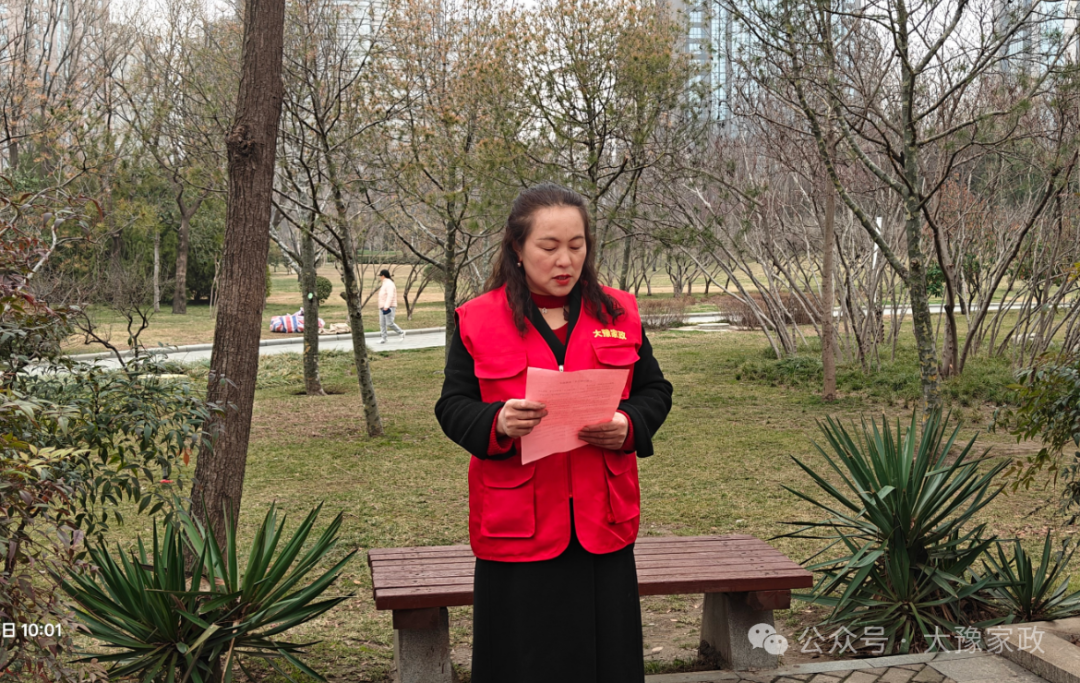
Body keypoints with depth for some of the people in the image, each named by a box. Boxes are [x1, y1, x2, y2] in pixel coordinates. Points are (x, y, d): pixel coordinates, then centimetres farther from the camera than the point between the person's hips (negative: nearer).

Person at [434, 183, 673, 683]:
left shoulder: (619, 314, 8)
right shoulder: (478, 321, 0)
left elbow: (655, 391, 12)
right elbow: (452, 406, 1)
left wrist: (628, 425, -11)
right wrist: (497, 422, -21)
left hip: (602, 526, 2)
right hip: (517, 528, -2)